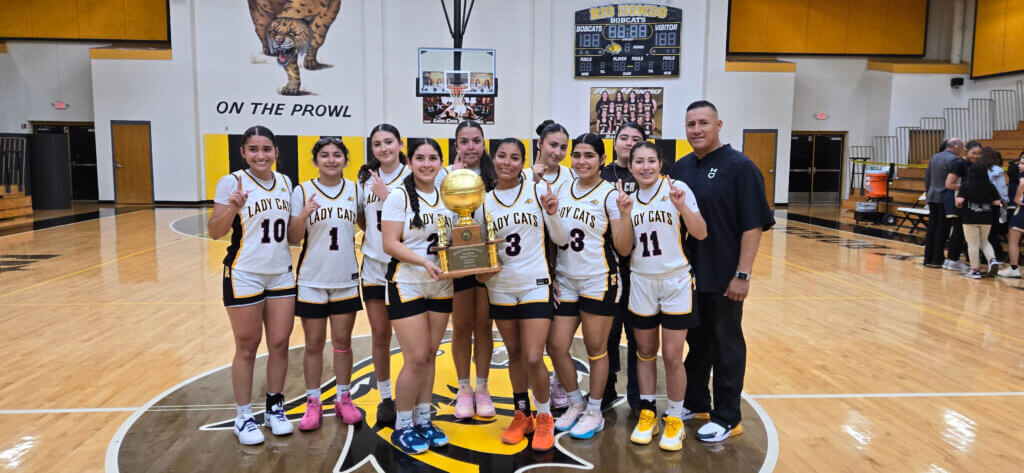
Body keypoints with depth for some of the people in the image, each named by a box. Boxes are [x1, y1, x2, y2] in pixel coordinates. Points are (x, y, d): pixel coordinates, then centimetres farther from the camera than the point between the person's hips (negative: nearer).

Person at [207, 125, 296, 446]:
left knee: (280, 344, 9)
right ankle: (243, 416, 19)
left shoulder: (285, 182, 8)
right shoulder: (232, 182, -8)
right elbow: (214, 232, -11)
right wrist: (231, 209, -27)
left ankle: (275, 407, 25)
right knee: (247, 348, 5)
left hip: (281, 275, 5)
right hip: (244, 276, -5)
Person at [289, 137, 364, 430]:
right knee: (314, 344, 7)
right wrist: (304, 215, -22)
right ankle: (313, 402, 21)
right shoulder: (303, 191, -3)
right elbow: (292, 239, -3)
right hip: (312, 279, -1)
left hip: (346, 279, 2)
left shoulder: (355, 190, 3)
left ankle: (343, 399, 24)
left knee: (342, 342, 10)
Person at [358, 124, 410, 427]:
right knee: (380, 334, 8)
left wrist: (386, 196, -20)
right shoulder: (366, 179, 10)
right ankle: (385, 398, 23)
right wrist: (369, 235, 1)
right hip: (374, 264, 4)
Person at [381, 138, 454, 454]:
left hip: (441, 287, 5)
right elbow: (390, 244, -13)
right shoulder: (400, 196, -7)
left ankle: (423, 420, 25)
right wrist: (424, 262, -25)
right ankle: (402, 427, 13)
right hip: (407, 285, -5)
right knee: (416, 359, -5)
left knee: (430, 356, 10)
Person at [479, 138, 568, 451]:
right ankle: (522, 416, 31)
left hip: (535, 285, -3)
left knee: (533, 358, -8)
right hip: (501, 288, 3)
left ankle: (544, 417, 16)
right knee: (514, 354, 13)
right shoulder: (484, 202, 5)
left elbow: (561, 240, 0)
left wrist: (553, 214, -16)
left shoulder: (538, 191, -1)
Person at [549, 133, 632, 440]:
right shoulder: (562, 189, 8)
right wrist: (549, 273, 7)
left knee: (596, 348, 6)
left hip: (598, 281, -5)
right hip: (565, 281, 5)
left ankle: (594, 412, 24)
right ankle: (576, 403, 26)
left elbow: (623, 247, -10)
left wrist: (625, 213, -22)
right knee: (556, 346, 4)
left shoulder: (610, 195, -6)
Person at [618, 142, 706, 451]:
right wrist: (625, 215, -13)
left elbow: (701, 234, -9)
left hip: (675, 283, -3)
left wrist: (682, 207, -24)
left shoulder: (677, 188, -6)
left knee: (672, 356, 0)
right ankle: (647, 413, 27)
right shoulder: (629, 199, 4)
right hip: (641, 283, 3)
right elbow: (624, 250, 2)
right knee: (645, 352, 12)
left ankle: (674, 418, 18)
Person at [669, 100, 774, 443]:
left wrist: (743, 274, -18)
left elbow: (753, 224, -14)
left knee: (726, 347, 7)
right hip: (687, 274, 6)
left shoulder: (739, 167, -10)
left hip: (723, 278, -6)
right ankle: (695, 403, 34)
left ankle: (727, 418, 20)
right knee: (695, 341, 18)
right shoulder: (680, 168, 8)